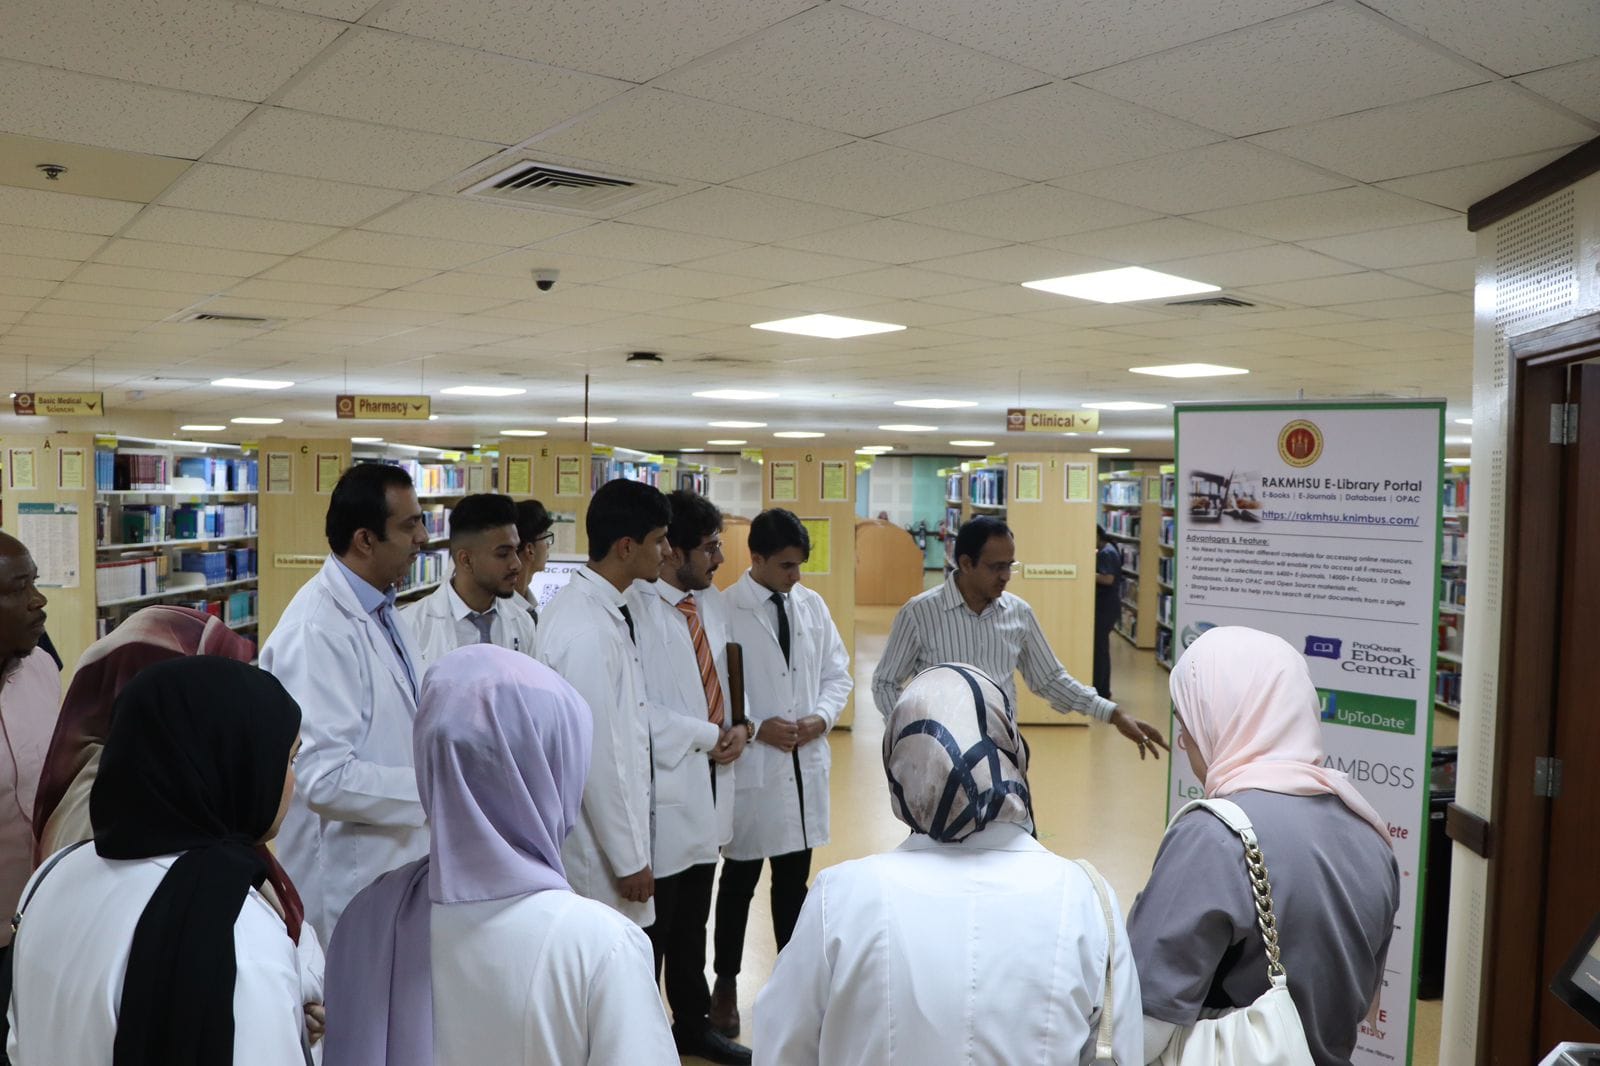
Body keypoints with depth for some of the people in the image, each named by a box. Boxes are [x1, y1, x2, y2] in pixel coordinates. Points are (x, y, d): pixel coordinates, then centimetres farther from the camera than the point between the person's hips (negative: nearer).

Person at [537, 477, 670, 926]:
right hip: (600, 849, -9)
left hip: (616, 826, 9)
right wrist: (629, 860, -14)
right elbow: (597, 756, -22)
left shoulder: (608, 610, 4)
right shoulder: (587, 632, -24)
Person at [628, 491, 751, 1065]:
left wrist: (741, 725, -5)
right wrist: (707, 737, -15)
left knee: (693, 920, 21)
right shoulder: (637, 608, -18)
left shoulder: (713, 602, 8)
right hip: (664, 785, -8)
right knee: (651, 925, 6)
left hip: (710, 780, 8)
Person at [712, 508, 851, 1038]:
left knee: (794, 880, 17)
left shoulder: (813, 605, 4)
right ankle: (726, 985, 29)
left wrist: (822, 717, -8)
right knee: (739, 880, 11)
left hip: (805, 763, 5)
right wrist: (755, 728, -18)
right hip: (749, 765, -4)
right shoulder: (724, 610, -13)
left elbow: (837, 673, 9)